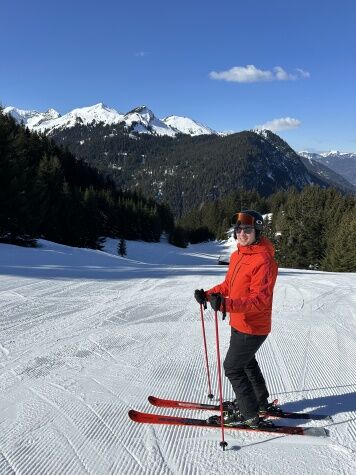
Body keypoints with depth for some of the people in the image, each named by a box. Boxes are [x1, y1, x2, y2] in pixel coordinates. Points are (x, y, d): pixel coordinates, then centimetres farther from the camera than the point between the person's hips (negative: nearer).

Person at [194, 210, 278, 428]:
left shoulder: (264, 261, -25)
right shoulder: (237, 255, 4)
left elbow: (260, 300, -31)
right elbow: (228, 285, 14)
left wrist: (227, 304, -43)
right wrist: (208, 294, -1)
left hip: (253, 327, -9)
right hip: (239, 323, 10)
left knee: (232, 367, 1)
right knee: (247, 361, 26)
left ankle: (250, 414, 20)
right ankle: (261, 402, 48)